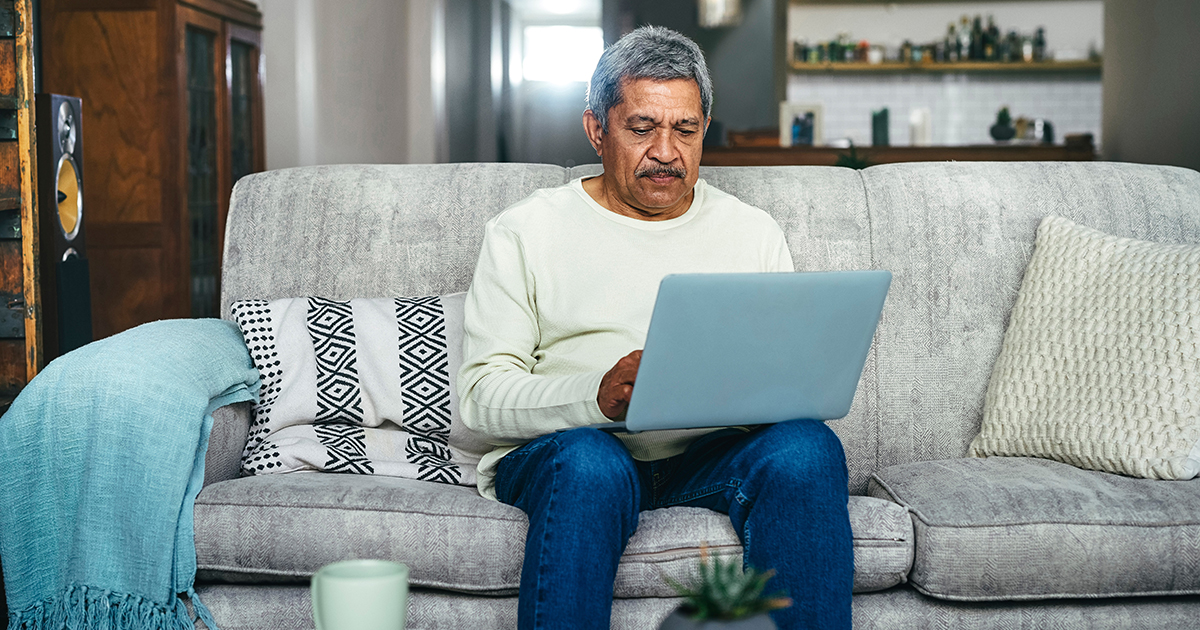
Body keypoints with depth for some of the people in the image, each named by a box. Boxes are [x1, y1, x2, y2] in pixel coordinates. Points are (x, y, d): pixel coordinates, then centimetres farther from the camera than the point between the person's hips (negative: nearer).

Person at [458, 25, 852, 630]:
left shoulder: (755, 233, 16)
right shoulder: (523, 232, 7)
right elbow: (483, 393, -2)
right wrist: (596, 394, -22)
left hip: (713, 451, 3)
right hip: (560, 449, -2)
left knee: (807, 447, -29)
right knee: (588, 463, -37)